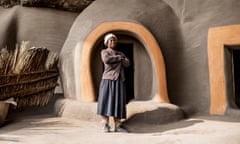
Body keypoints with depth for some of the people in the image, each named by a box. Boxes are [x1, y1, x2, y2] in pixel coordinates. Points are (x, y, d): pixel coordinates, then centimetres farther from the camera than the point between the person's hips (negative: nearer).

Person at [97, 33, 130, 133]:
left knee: (118, 102, -2)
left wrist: (116, 59, -7)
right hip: (108, 80, -4)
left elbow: (127, 63, 2)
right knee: (106, 101, -11)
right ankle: (106, 125, -3)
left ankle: (118, 126, -1)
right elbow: (106, 60, -17)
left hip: (119, 81, 4)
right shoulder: (104, 52, 6)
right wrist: (118, 58, -5)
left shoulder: (121, 54, 21)